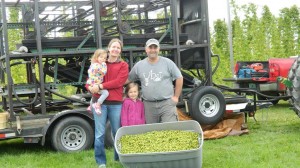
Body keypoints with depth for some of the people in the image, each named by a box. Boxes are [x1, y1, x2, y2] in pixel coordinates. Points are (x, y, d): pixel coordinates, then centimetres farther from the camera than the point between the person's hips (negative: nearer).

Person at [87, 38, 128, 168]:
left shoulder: (123, 65, 6)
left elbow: (119, 81, -9)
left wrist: (100, 86, -16)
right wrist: (91, 87, -12)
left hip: (116, 103, 0)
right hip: (100, 102, 1)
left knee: (118, 132, 8)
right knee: (100, 134, 0)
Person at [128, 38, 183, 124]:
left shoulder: (167, 63, 1)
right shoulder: (139, 66, 7)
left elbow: (179, 78, 5)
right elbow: (128, 80, 16)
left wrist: (176, 96, 2)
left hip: (167, 103, -2)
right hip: (149, 105, 2)